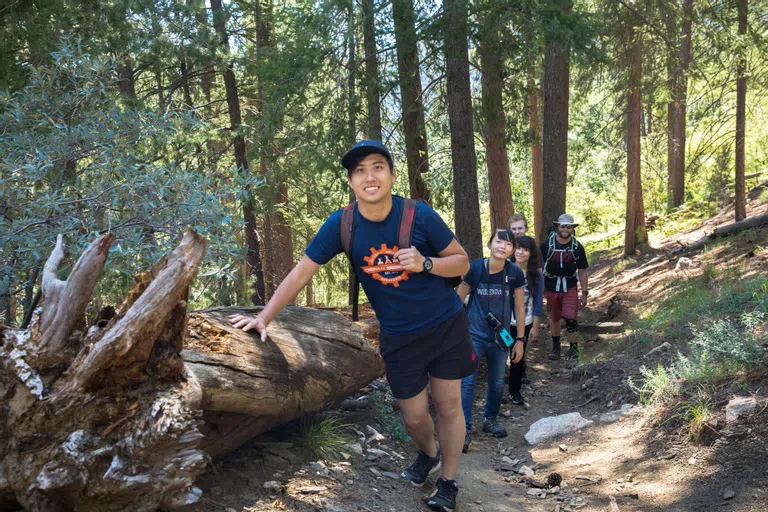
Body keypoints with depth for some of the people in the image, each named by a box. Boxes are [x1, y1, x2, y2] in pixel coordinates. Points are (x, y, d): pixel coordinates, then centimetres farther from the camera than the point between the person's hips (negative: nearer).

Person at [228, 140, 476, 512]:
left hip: (445, 326, -1)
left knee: (448, 405, 7)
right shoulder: (340, 225, -14)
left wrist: (425, 264, -26)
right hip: (398, 339, 1)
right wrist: (263, 318, -13)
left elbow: (462, 262, -7)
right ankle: (428, 454, 44)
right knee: (414, 417, 10)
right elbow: (301, 273, -9)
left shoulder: (419, 215, -17)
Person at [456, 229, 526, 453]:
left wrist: (519, 340, 5)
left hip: (500, 337, 3)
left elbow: (520, 308, 3)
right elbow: (458, 299, -3)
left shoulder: (515, 274, -8)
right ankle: (465, 429, -1)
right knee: (467, 381, -9)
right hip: (474, 334, -3)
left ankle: (490, 420, 36)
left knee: (497, 382, 14)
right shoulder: (475, 268, -14)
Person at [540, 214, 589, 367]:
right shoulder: (547, 244, -7)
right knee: (554, 318, 14)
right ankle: (555, 347, 32)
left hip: (570, 288, -1)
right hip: (551, 287, 1)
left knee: (571, 319, -10)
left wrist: (585, 293, -1)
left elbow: (582, 272, 0)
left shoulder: (577, 247, -5)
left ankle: (573, 351, 3)